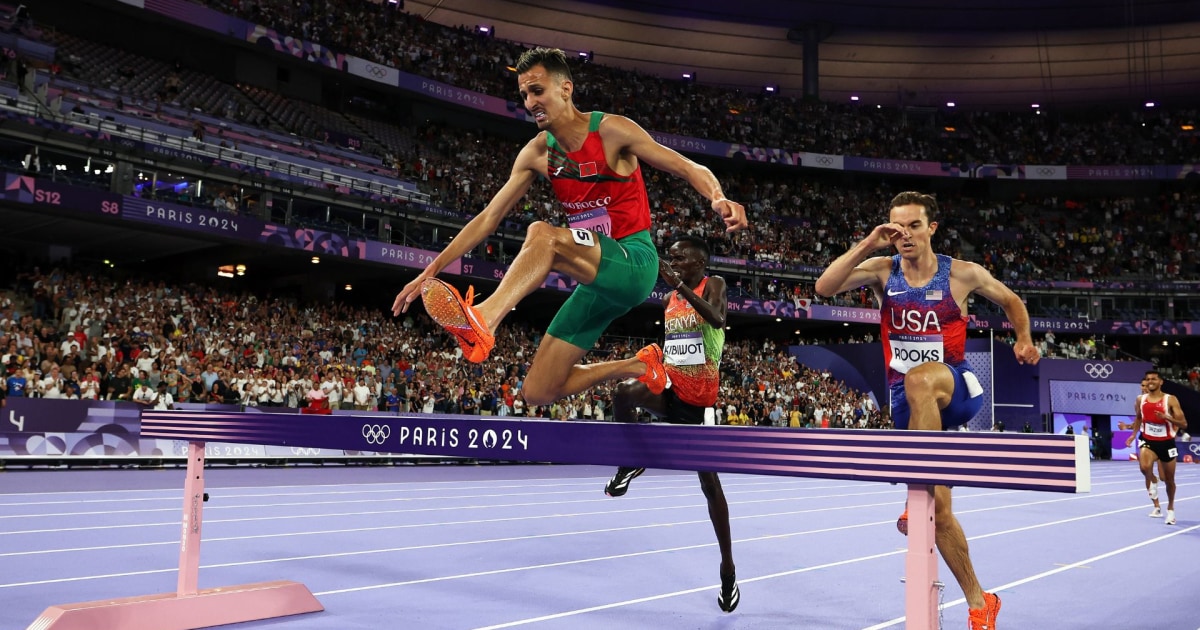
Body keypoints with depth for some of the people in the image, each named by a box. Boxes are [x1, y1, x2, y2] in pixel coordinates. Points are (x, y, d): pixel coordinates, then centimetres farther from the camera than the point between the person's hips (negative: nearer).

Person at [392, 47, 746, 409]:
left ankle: (482, 321, -48)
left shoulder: (611, 130, -10)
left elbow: (690, 169, -10)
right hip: (598, 277, 7)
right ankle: (639, 366, 21)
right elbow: (489, 218, 7)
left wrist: (719, 199, -33)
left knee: (542, 234, -34)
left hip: (634, 262, -7)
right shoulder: (537, 154, 5)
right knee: (538, 393, 4)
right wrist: (431, 271, 3)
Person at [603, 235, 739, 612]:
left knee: (709, 480, 1)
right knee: (624, 392, -30)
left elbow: (717, 319, -29)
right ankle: (632, 463, -6)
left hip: (700, 397, -4)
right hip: (670, 387, 4)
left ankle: (727, 566, 15)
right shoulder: (669, 299, 10)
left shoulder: (713, 285, -7)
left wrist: (680, 284, -34)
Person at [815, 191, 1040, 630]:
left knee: (919, 378, -39)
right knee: (940, 508, -1)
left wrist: (1024, 339, -4)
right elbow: (824, 288, -16)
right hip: (909, 402, 2)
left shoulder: (963, 274, -3)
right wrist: (867, 244, -22)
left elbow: (1010, 301, 14)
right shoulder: (882, 270, 0)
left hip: (956, 388, -2)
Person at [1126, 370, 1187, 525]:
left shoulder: (1170, 400, -11)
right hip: (1148, 441, 1)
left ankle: (1170, 509, 33)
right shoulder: (1140, 400, 0)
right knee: (1144, 467, -28)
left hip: (1167, 443, -1)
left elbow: (1183, 424, -12)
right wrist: (1133, 434, 8)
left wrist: (1167, 417, -29)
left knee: (1169, 480, 10)